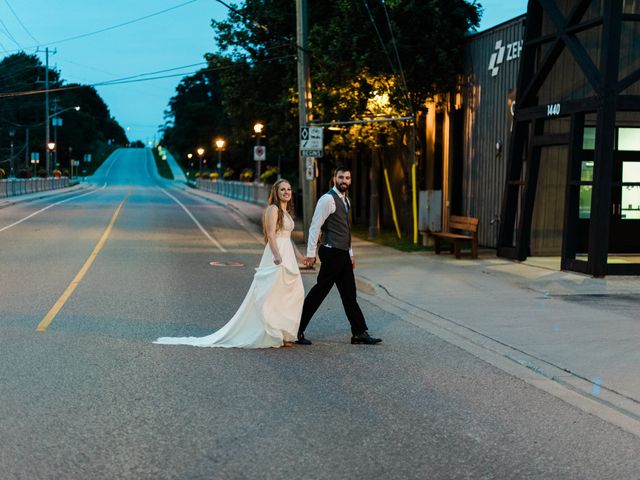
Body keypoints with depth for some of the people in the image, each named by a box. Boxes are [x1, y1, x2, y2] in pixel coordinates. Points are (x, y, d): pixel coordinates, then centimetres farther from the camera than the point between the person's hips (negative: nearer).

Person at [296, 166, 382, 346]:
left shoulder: (345, 200, 17)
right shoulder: (328, 199, -12)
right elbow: (315, 226, -15)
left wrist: (350, 253, 22)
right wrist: (310, 253, -18)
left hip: (343, 254, 9)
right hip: (332, 253, -9)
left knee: (349, 295, 9)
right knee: (319, 291, -5)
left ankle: (360, 333, 12)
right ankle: (297, 330, 3)